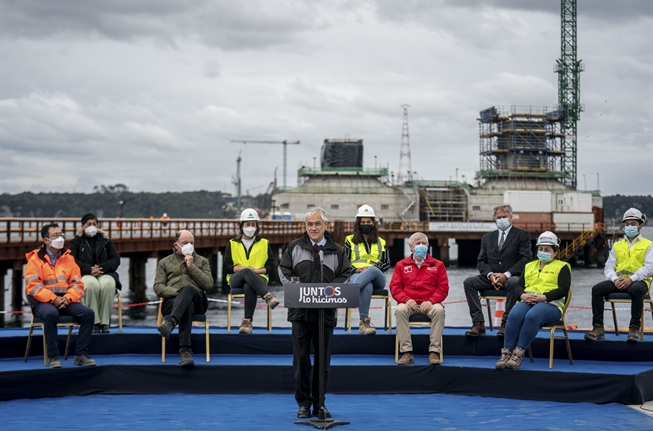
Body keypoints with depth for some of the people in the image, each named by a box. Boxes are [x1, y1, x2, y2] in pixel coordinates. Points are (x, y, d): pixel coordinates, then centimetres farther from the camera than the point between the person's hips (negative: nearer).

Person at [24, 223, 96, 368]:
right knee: (51, 314, -38)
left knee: (88, 313, -20)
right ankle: (53, 357, -27)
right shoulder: (35, 259, -1)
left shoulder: (68, 258, 11)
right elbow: (33, 286, -11)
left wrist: (68, 298, -14)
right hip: (43, 301, -4)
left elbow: (77, 284, 6)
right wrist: (53, 299, -21)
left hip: (66, 301, 4)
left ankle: (81, 354, -14)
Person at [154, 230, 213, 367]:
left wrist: (191, 266, 1)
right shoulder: (164, 262, 22)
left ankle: (170, 322, -60)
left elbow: (208, 284, 6)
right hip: (172, 301, 0)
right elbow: (158, 287, 9)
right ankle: (185, 350, -54)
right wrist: (176, 292, -11)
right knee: (187, 306, -40)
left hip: (197, 301, 1)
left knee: (188, 289, -38)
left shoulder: (202, 261, 22)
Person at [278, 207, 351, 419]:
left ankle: (319, 403, 16)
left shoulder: (337, 251, 7)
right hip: (300, 311, 0)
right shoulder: (295, 247, 7)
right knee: (301, 358, 1)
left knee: (323, 360, 6)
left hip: (326, 313, 1)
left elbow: (345, 275, 4)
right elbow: (284, 271, 4)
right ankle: (303, 402, 11)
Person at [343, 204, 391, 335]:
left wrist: (370, 269, -7)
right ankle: (364, 322, -49)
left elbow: (387, 263, 13)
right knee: (367, 286, -42)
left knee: (372, 270, -40)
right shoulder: (350, 241, 19)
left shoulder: (380, 242, 24)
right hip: (356, 275, -1)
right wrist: (355, 270, -11)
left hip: (377, 278, 2)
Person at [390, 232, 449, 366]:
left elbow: (443, 287, 5)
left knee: (439, 310, -34)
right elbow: (394, 287, 6)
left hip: (429, 304, 0)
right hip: (409, 304, 0)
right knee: (400, 310, -34)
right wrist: (406, 299, -13)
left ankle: (434, 352, -30)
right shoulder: (401, 265, 14)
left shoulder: (437, 264, 13)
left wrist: (431, 301, -12)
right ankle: (407, 352, -33)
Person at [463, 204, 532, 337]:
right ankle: (478, 323, -26)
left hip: (511, 277, -4)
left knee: (513, 283, -39)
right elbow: (481, 261, 12)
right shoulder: (487, 237, 18)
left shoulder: (522, 235, 5)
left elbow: (526, 259, -6)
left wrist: (506, 274, -17)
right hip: (491, 277, 4)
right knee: (468, 282, -22)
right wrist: (490, 275, -11)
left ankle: (506, 323, -31)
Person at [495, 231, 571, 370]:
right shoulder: (530, 266, 26)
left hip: (551, 304, -4)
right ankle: (506, 352, -32)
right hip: (528, 301, 4)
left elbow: (564, 289, -4)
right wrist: (523, 295, -7)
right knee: (514, 315, -31)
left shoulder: (562, 267, 11)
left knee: (532, 316, -37)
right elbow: (518, 286, 17)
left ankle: (519, 353, -34)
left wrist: (543, 297, -17)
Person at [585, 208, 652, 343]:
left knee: (636, 290, -41)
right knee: (597, 289, -24)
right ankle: (598, 328, -24)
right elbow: (608, 267, 12)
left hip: (638, 280, -4)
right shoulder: (617, 245, 21)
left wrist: (631, 279, -20)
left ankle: (634, 328, -32)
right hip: (619, 280, 4)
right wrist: (615, 279, -11)